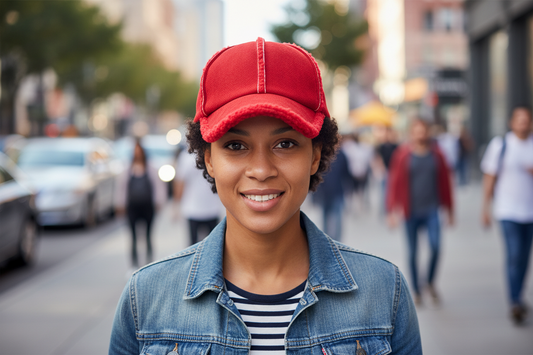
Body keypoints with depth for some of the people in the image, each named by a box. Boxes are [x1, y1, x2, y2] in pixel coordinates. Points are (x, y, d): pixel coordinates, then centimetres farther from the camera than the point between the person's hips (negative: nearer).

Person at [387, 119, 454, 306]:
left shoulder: (436, 154, 5)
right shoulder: (403, 155, -2)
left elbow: (444, 183, 12)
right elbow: (395, 183, -1)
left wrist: (449, 210, 14)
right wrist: (393, 211, -7)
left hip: (431, 209, 1)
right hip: (411, 211, -1)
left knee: (435, 246, -15)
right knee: (413, 252, 4)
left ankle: (431, 282, 9)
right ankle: (416, 291, 18)